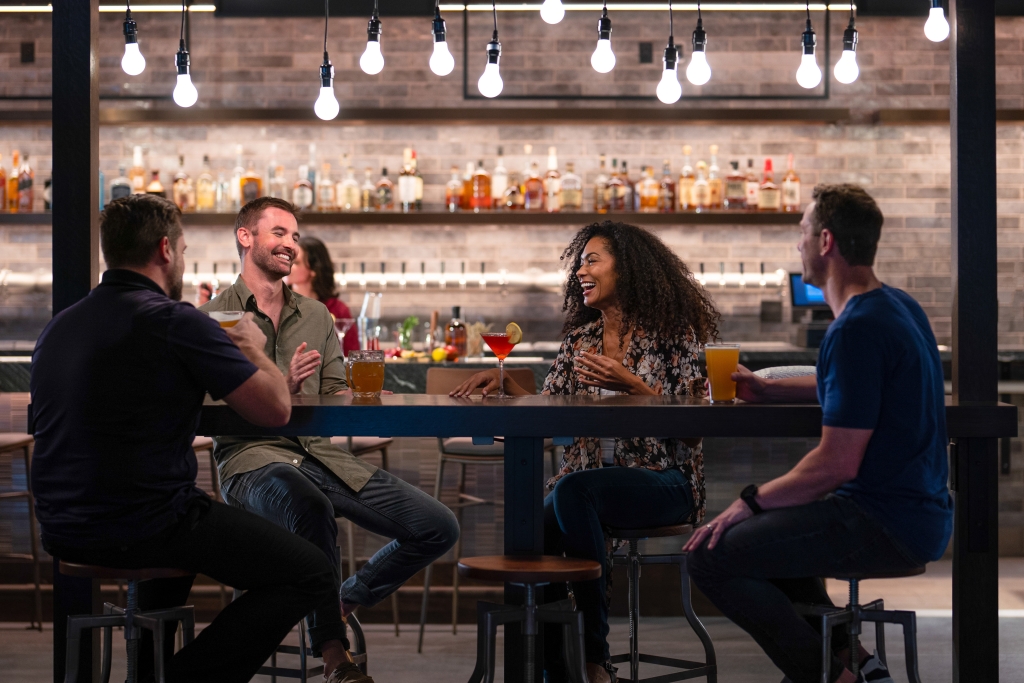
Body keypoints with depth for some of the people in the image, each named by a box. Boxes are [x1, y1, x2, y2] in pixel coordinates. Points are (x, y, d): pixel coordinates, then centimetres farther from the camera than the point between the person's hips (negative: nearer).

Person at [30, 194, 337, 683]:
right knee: (311, 573, 1)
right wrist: (254, 348, 8)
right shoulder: (176, 322, -14)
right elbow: (275, 409, -12)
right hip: (141, 529, -8)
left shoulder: (58, 326, 8)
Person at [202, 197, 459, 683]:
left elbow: (338, 396, 17)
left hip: (322, 454, 6)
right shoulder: (213, 319, 1)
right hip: (252, 459, -6)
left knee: (438, 528, -6)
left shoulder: (315, 316, 20)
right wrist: (280, 391, -21)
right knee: (310, 506, -42)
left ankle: (345, 604, 18)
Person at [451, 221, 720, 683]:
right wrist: (505, 382, -5)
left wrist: (630, 385, -18)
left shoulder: (674, 333, -1)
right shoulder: (580, 338, 16)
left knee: (573, 489, -35)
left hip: (662, 482, -4)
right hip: (589, 477, 4)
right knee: (535, 534, -28)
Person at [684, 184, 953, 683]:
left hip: (884, 526, -10)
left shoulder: (856, 330, -21)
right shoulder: (900, 306, 10)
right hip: (920, 513, 10)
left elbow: (835, 465, -22)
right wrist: (766, 389, 26)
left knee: (711, 556, -11)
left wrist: (751, 503, -10)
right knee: (758, 530, 28)